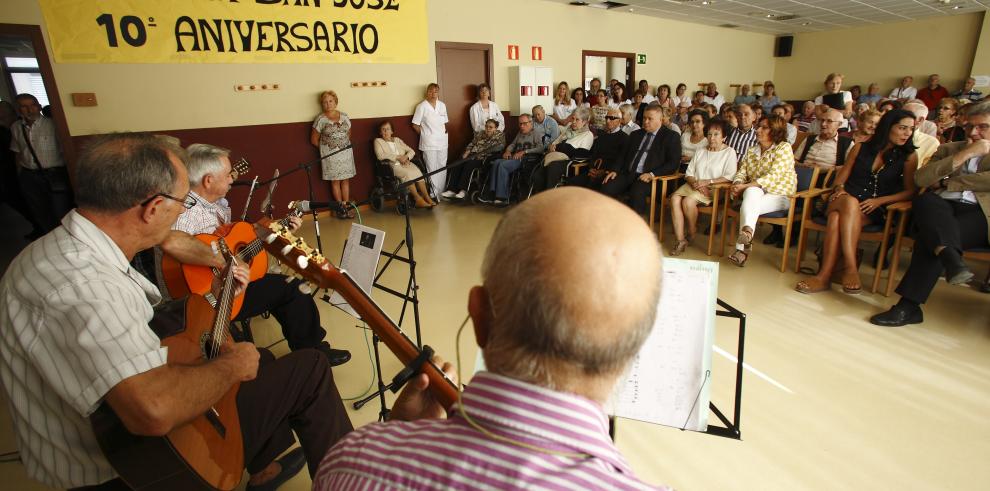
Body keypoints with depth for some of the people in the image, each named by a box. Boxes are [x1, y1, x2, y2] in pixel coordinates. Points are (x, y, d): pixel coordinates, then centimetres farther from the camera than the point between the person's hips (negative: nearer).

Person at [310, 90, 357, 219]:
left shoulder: (344, 116, 4)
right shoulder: (320, 119, -7)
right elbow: (314, 140, -2)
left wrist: (344, 144, 9)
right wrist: (326, 147, 4)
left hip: (346, 153, 3)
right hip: (330, 155, -3)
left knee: (346, 179, 6)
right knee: (335, 181, 3)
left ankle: (347, 205, 13)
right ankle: (340, 207, 12)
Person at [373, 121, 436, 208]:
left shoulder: (397, 139, 23)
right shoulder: (378, 141, 9)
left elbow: (411, 151, 18)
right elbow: (380, 155, -9)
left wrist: (406, 157, -6)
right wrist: (397, 157, -14)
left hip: (405, 163, 4)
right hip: (393, 165, -4)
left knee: (417, 172, -27)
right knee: (407, 174, -34)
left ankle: (427, 197, -29)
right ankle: (418, 199, -30)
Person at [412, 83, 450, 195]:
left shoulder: (442, 105, 9)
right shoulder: (421, 106, -6)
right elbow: (415, 125, -4)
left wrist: (445, 132, 6)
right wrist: (425, 134, -2)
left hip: (442, 141, 5)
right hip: (429, 143, -5)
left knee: (443, 168, 7)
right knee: (432, 169, -2)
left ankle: (442, 192, 16)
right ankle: (435, 194, 5)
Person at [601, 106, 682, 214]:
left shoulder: (671, 137, 6)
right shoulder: (636, 134, 22)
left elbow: (673, 163, -3)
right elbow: (623, 155, 22)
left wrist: (652, 174, -17)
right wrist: (615, 170, 2)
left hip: (647, 177, -5)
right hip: (627, 173, 5)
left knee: (636, 193, -36)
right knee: (606, 188, -22)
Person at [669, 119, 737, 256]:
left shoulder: (729, 152, 6)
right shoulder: (700, 152, 23)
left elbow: (729, 177, -7)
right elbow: (689, 173, 15)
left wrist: (707, 181, -15)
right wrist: (695, 182, -8)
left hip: (714, 188, -5)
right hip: (693, 185, 5)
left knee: (688, 201, -32)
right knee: (675, 198, -27)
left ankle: (691, 233, -6)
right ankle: (680, 240, -29)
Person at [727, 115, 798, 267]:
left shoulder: (784, 148, -5)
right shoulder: (752, 150, 14)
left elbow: (773, 176, -18)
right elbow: (741, 172, 8)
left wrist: (745, 186, -25)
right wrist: (737, 185, -16)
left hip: (779, 195, -4)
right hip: (756, 192, 4)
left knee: (748, 207, -32)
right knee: (751, 192, -33)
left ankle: (742, 247, -39)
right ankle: (747, 232, -51)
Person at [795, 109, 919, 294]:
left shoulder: (909, 156, 11)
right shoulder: (861, 147, 16)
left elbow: (910, 191, 5)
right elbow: (843, 175, 16)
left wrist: (879, 201, -11)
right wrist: (839, 188, -7)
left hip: (875, 209, -1)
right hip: (845, 201, 2)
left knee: (837, 219, -37)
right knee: (850, 202, -38)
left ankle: (825, 274, -44)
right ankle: (850, 267, -44)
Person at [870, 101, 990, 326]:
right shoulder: (949, 149, 26)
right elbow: (920, 179, 5)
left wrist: (944, 183, 1)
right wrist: (965, 154, 1)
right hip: (942, 209, 3)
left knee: (931, 237, -31)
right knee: (925, 200, -33)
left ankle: (909, 305, -31)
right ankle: (952, 259, -52)